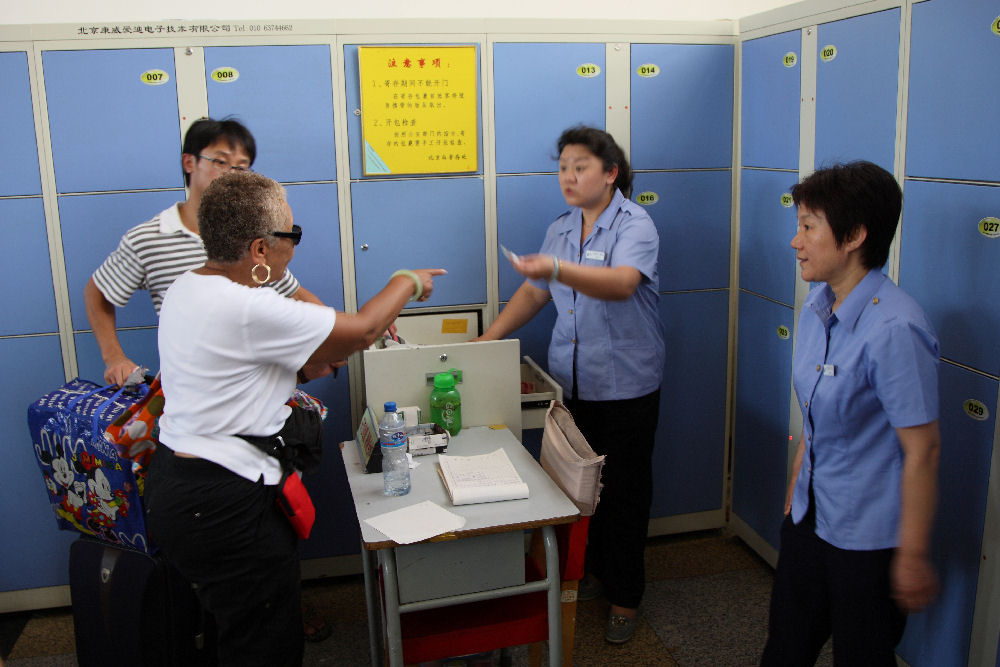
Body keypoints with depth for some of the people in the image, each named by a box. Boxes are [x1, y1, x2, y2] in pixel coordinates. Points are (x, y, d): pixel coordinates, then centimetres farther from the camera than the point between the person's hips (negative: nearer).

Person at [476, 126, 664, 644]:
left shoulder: (635, 225, -12)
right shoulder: (560, 229, 10)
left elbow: (622, 284, -32)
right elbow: (534, 293, 18)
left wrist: (556, 268, -47)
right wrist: (485, 342, 12)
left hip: (626, 387, -6)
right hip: (571, 384, 6)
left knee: (624, 492, 4)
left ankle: (624, 595, 20)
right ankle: (595, 569, 34)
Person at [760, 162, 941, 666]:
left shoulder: (894, 329, -26)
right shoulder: (818, 303, 1)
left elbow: (922, 451, -22)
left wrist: (913, 557, -16)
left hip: (869, 538, -7)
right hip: (811, 515, 8)